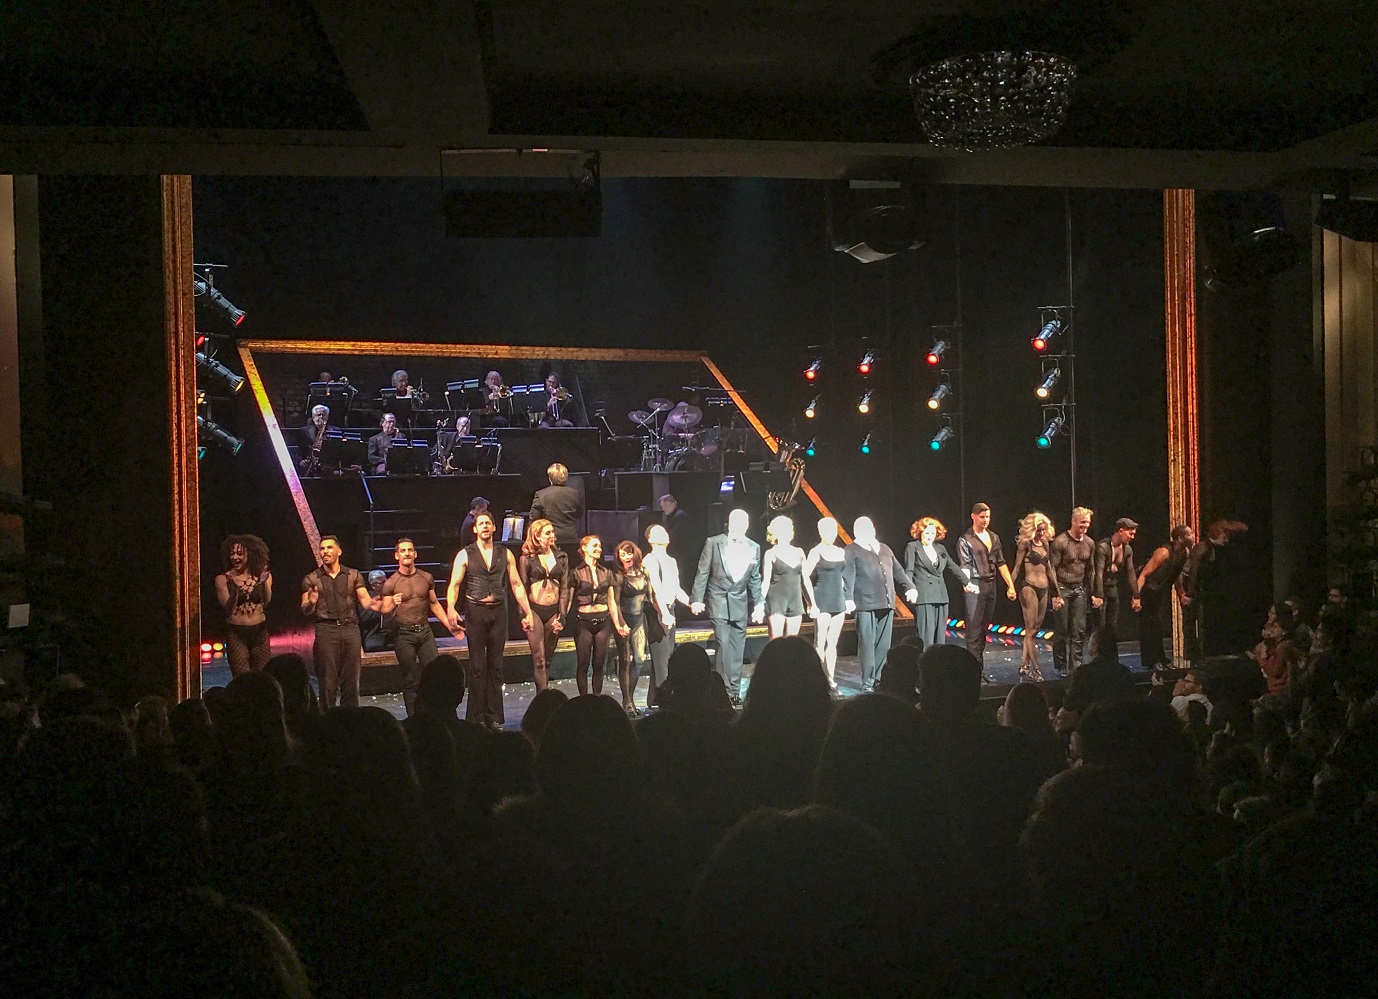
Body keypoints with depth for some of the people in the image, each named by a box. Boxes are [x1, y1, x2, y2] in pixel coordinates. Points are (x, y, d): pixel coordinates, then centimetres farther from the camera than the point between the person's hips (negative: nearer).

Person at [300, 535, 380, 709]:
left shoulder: (353, 575, 12)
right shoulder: (311, 579, 9)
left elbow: (364, 599, 3)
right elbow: (305, 611, 4)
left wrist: (372, 603, -21)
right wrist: (311, 603, -20)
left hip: (350, 629, 1)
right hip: (326, 630, -1)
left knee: (351, 680, 3)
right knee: (328, 681, -3)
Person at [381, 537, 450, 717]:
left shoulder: (427, 578, 8)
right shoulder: (391, 583, -2)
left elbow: (434, 605, 16)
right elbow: (384, 611, -4)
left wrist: (450, 625, 10)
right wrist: (393, 605, -26)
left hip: (424, 630, 3)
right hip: (403, 634, -3)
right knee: (410, 680, -1)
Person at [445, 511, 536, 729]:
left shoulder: (505, 554, 9)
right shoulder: (465, 555, 2)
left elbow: (516, 585, 10)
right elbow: (454, 585, -6)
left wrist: (528, 612, 4)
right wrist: (451, 609, -22)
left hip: (498, 611, 2)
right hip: (475, 611, -2)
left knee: (495, 665, 6)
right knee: (477, 666, -1)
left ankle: (494, 717, 11)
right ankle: (476, 717, 6)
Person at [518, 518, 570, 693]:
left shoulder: (561, 557, 9)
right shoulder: (526, 559, -1)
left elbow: (565, 588, 8)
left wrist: (562, 615, 0)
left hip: (554, 611, 3)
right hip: (534, 609, -3)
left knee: (548, 659, 9)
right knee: (539, 659, -8)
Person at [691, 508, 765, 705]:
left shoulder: (754, 548, 7)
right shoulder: (714, 543, -3)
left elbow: (755, 580, 13)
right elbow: (702, 573, -2)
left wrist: (758, 605, 10)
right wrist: (697, 599, -8)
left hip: (740, 604, 4)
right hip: (718, 602, -4)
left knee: (737, 650, 6)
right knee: (724, 645, -12)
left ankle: (735, 691, 14)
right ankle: (725, 690, -8)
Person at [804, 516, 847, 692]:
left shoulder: (841, 552, 12)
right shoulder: (816, 553, -6)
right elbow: (805, 578, -10)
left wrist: (847, 599, 15)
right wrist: (812, 603, -14)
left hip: (838, 602, 6)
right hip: (822, 603, -6)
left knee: (832, 643, 8)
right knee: (820, 644, -5)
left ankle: (831, 680, 12)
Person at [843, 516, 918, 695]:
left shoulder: (884, 549, 22)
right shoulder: (851, 551, 3)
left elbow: (898, 571, 23)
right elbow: (848, 577, -7)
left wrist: (909, 587, 10)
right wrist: (848, 599, -19)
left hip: (886, 604, 6)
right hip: (865, 605, -6)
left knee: (884, 644, 5)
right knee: (867, 644, -5)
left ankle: (877, 678, 15)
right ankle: (867, 683, 1)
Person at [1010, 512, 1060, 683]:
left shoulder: (1044, 544, 14)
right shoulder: (1025, 544, -5)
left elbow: (1049, 569, 19)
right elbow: (1017, 567, -7)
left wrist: (1056, 593, 19)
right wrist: (1012, 587, -15)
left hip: (1044, 589, 7)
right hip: (1029, 587, -7)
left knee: (1035, 629, 7)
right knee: (1031, 630, -7)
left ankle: (1024, 667, 12)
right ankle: (1035, 669, -8)